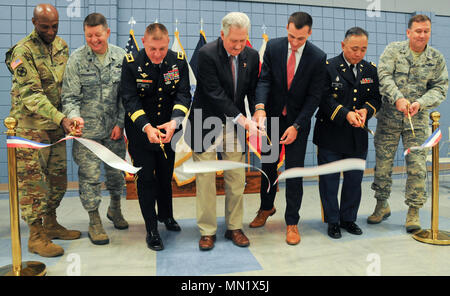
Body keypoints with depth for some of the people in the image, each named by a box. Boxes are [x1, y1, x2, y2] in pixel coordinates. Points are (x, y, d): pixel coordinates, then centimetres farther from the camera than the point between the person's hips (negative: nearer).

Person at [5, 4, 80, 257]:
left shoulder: (62, 46, 9)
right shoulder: (23, 51, -12)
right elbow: (31, 94, -20)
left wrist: (68, 116, 8)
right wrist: (61, 119, -30)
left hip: (56, 123, 7)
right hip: (30, 126, -7)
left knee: (58, 176, 12)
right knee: (33, 180, -1)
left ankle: (51, 224, 28)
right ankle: (36, 235, 9)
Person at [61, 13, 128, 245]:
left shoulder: (121, 57, 1)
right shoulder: (77, 59, -4)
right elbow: (70, 96, -4)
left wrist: (120, 123, -1)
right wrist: (74, 116, -23)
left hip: (114, 129, 2)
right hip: (87, 129, -2)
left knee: (117, 171, 13)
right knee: (89, 175, 1)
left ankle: (115, 209, 38)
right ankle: (94, 222, 18)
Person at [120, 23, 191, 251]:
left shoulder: (179, 61, -8)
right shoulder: (131, 63, -15)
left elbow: (183, 94, -12)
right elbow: (129, 99, -18)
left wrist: (174, 122, -30)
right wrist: (147, 127, -32)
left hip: (168, 130, 3)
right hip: (139, 130, -3)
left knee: (166, 175, 18)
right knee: (145, 178, 2)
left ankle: (166, 215, 42)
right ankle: (152, 230, 17)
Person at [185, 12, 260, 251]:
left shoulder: (252, 56, 0)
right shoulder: (207, 54, -16)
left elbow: (253, 92, 6)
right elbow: (215, 94, -21)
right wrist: (243, 120, -27)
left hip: (235, 125, 4)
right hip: (206, 124, -4)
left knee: (237, 179, 7)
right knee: (205, 179, 2)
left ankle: (234, 228, 23)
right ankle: (207, 231, 16)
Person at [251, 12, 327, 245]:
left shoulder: (318, 57, -11)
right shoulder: (273, 47, -6)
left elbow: (314, 96, -11)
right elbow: (264, 80, -9)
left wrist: (296, 126, -17)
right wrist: (260, 107, -27)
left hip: (298, 121, -2)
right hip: (273, 117, 2)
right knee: (268, 166, 13)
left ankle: (292, 222, 15)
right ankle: (266, 208, 37)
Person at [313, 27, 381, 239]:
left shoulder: (370, 70, 10)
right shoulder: (328, 67, -6)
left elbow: (376, 98, 11)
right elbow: (324, 99, -13)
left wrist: (366, 110, -11)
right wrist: (346, 114, -25)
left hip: (358, 137, 5)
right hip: (331, 136, -4)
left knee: (354, 180, 13)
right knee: (329, 180, 4)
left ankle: (348, 219, 30)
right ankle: (332, 221, 20)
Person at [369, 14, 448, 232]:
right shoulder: (393, 50, 1)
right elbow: (384, 76, -12)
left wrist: (420, 103, -17)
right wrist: (398, 98, -26)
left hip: (417, 120, 1)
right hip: (389, 118, -1)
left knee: (417, 166, -2)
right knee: (382, 163, 6)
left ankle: (414, 211, 12)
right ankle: (382, 206, 23)